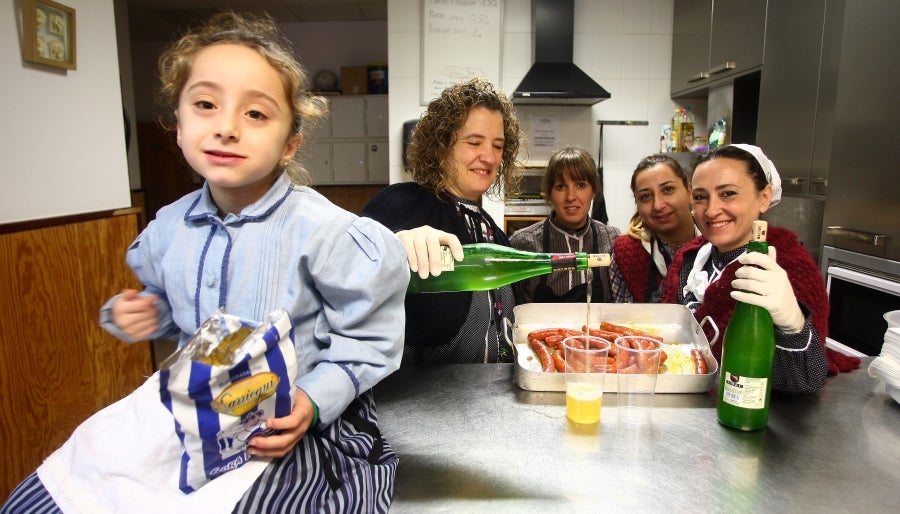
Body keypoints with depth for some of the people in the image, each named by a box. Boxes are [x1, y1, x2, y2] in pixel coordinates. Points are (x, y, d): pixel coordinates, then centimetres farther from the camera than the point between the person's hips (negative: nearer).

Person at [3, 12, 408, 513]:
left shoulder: (321, 229, -21)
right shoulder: (170, 227, -1)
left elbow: (368, 336, -14)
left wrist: (314, 401, -25)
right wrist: (139, 314, -1)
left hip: (290, 421, -5)